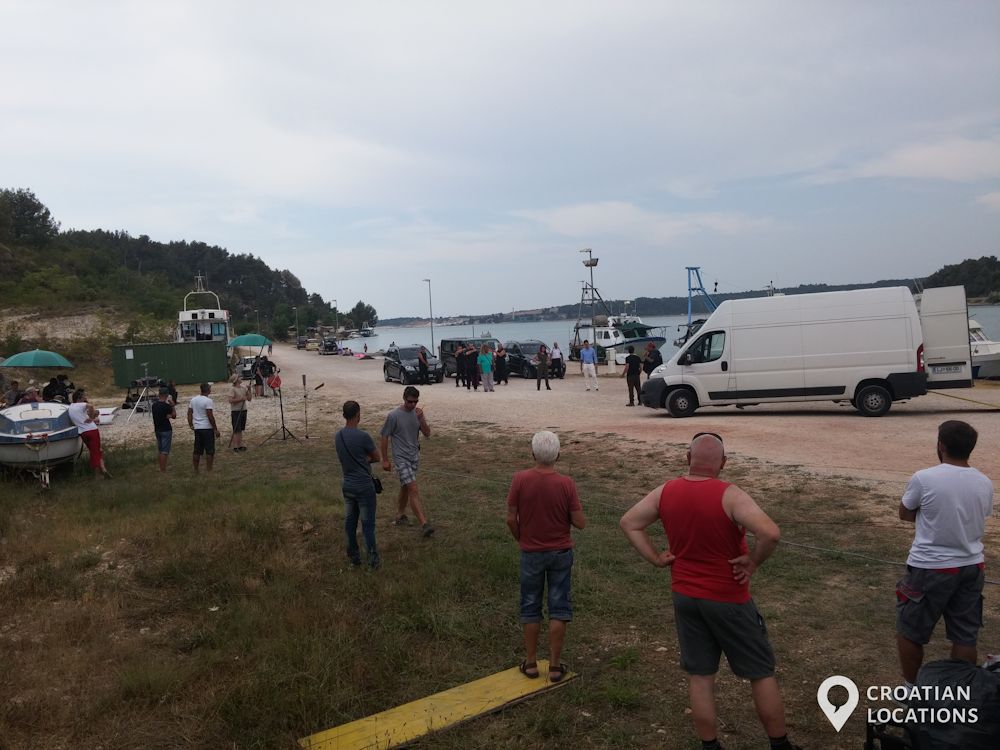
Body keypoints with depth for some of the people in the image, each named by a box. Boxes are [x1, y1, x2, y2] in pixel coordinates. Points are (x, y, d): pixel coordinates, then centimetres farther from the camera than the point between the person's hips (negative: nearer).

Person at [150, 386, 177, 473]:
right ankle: (163, 470, -3)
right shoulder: (166, 405, -16)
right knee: (165, 451, -4)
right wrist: (172, 406, -1)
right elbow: (174, 416, -6)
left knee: (159, 450, 16)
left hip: (157, 429, 7)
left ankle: (160, 468, 22)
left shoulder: (154, 405, 4)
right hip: (166, 430, -7)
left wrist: (167, 416, 1)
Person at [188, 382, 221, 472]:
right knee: (210, 451, 0)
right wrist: (216, 429, -13)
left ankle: (196, 470, 19)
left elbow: (189, 413, 11)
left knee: (197, 451, 13)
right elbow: (210, 416, -18)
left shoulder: (193, 400, 8)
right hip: (207, 428, -7)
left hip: (197, 428, 7)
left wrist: (191, 425, 18)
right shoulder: (208, 401, -15)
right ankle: (209, 470, 1)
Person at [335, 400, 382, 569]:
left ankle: (353, 557, 25)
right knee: (367, 524, 2)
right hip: (364, 487, -6)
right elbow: (377, 458, -7)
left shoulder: (338, 436, 1)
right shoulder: (363, 436, -21)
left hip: (347, 485, 6)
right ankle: (373, 561, 10)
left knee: (350, 522, 15)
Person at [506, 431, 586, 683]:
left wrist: (521, 539, 9)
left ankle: (531, 662, 24)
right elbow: (580, 522, -11)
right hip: (561, 553, 0)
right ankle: (555, 665, 17)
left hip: (531, 553, 0)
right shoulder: (566, 484, -16)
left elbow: (511, 518, -9)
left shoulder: (520, 479, -15)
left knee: (530, 607, 14)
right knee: (559, 608, 11)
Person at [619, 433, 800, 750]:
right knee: (762, 673, 15)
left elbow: (628, 523, 3)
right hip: (727, 599, -4)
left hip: (684, 597, 4)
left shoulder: (665, 492, -5)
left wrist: (656, 558, 1)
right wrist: (753, 561, -16)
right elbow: (771, 533, -33)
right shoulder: (729, 495, -21)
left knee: (699, 676, 15)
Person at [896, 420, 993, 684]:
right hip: (971, 567, 5)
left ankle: (912, 689, 25)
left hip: (930, 569, -5)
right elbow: (980, 518, 14)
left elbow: (905, 514, -1)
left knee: (909, 631, 13)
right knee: (965, 636, 15)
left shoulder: (924, 479, -16)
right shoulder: (984, 483, -2)